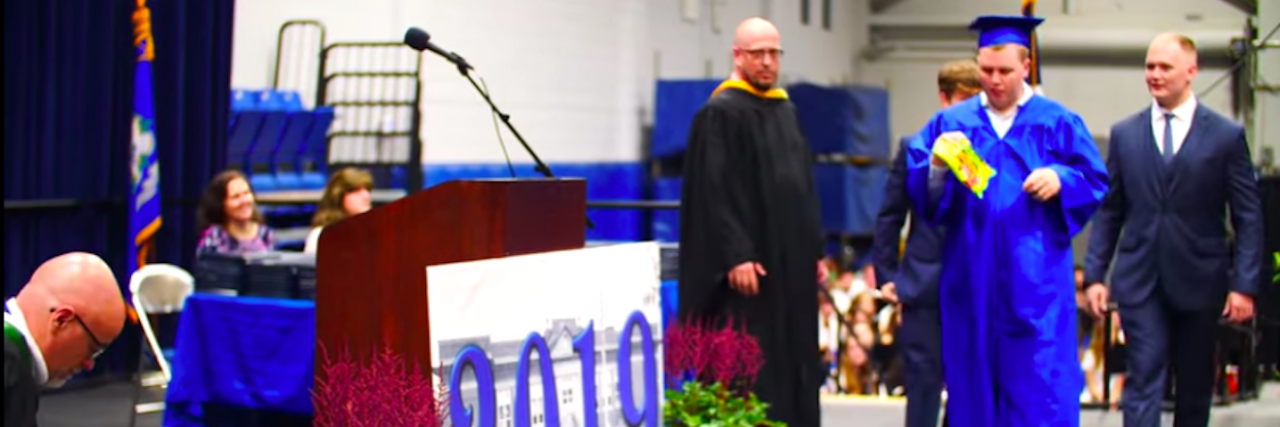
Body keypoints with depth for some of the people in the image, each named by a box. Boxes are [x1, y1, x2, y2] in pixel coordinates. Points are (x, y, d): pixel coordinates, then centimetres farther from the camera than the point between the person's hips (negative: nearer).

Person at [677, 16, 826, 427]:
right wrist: (736, 258, -22)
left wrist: (815, 252, 13)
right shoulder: (720, 113, -9)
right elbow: (714, 191, -16)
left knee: (793, 366, 9)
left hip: (791, 267, 8)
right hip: (749, 269, -8)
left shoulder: (786, 111, 15)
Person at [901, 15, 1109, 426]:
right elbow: (917, 186, 1)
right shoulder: (950, 123, 9)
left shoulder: (1058, 123, 6)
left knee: (1040, 382, -5)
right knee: (975, 379, 6)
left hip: (1035, 280, -2)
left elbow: (1095, 181, 3)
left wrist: (1060, 178, -16)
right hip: (971, 280, 2)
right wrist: (937, 168, -20)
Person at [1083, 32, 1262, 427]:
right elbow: (1108, 212, 8)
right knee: (1143, 383, -7)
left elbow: (1248, 218, -1)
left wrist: (1244, 284, -8)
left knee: (1195, 390, 10)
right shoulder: (1124, 134, 6)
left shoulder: (1226, 135, 0)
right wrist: (1094, 274, 2)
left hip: (1199, 283, 0)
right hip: (1140, 282, 1)